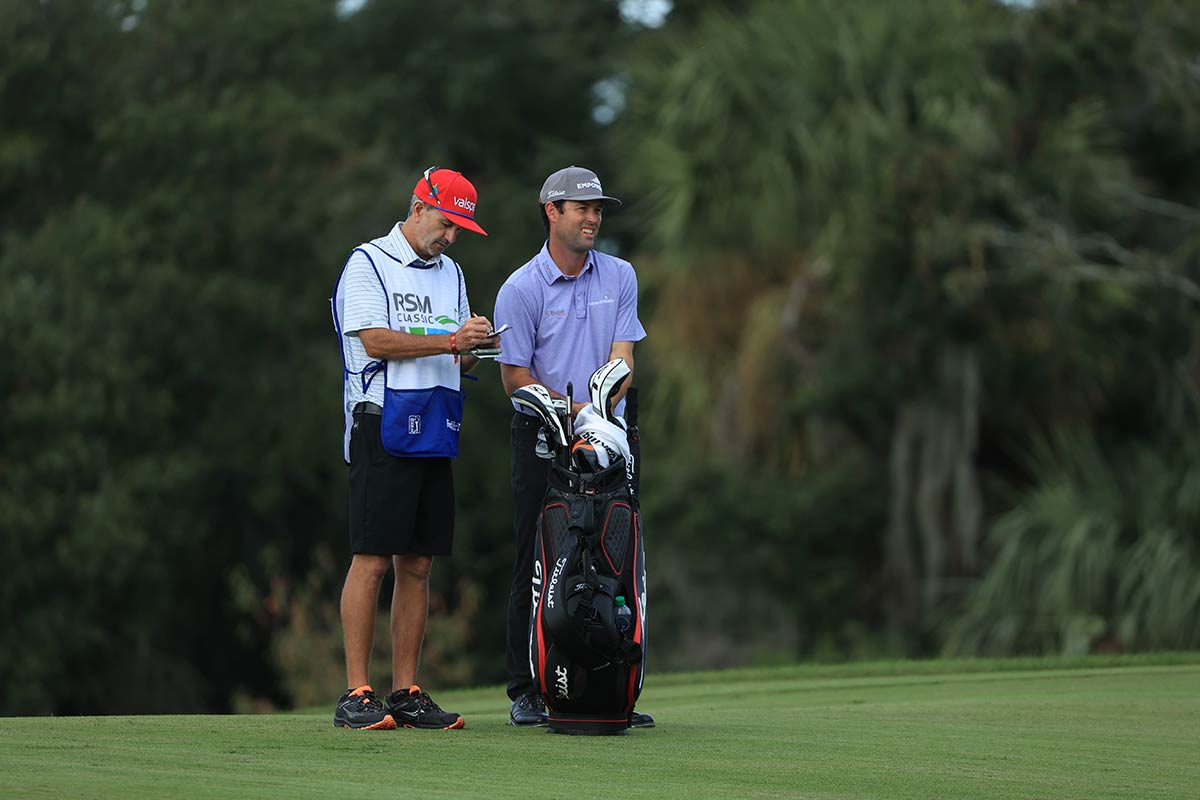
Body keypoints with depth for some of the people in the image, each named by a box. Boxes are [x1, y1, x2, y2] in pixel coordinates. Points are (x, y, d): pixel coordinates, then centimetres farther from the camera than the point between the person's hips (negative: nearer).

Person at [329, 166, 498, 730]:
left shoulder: (450, 273, 19)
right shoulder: (367, 263, -2)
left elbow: (456, 361, 16)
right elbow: (375, 341, -14)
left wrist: (473, 348, -6)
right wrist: (449, 341, -19)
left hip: (437, 430, 7)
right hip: (383, 425, -7)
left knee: (418, 565, 6)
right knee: (372, 560, -9)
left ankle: (406, 693, 9)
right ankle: (356, 695, -8)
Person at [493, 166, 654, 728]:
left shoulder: (619, 277, 9)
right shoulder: (520, 289, -4)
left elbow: (622, 359, 3)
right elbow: (515, 377, -5)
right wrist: (575, 411, -16)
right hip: (542, 441, -3)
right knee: (536, 568, -3)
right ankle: (526, 692, 3)